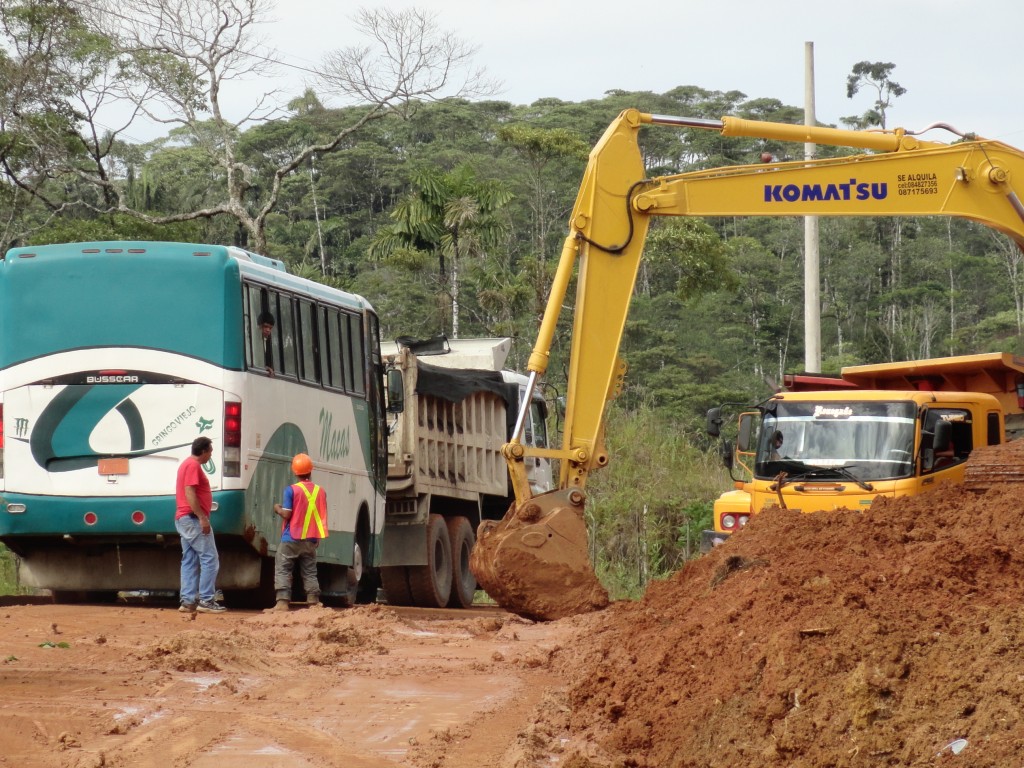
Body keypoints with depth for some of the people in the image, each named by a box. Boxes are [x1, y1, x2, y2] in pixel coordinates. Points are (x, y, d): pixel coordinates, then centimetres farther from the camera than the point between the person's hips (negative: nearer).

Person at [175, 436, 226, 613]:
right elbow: (190, 493, -21)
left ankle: (188, 601, 5)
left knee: (190, 561, 8)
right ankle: (206, 600, -13)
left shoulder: (188, 464, 20)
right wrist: (202, 518, -23)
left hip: (183, 519, 11)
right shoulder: (193, 466, -12)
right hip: (193, 519, -11)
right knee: (210, 559, -10)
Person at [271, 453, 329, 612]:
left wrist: (278, 509, 9)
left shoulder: (291, 490, -10)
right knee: (310, 572, 11)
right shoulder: (320, 491, 3)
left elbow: (286, 514, -13)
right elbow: (322, 517, 8)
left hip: (292, 538, -4)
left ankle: (282, 602, -10)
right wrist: (317, 537, 19)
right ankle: (314, 603, 5)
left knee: (282, 570, 1)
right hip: (310, 539, 4)